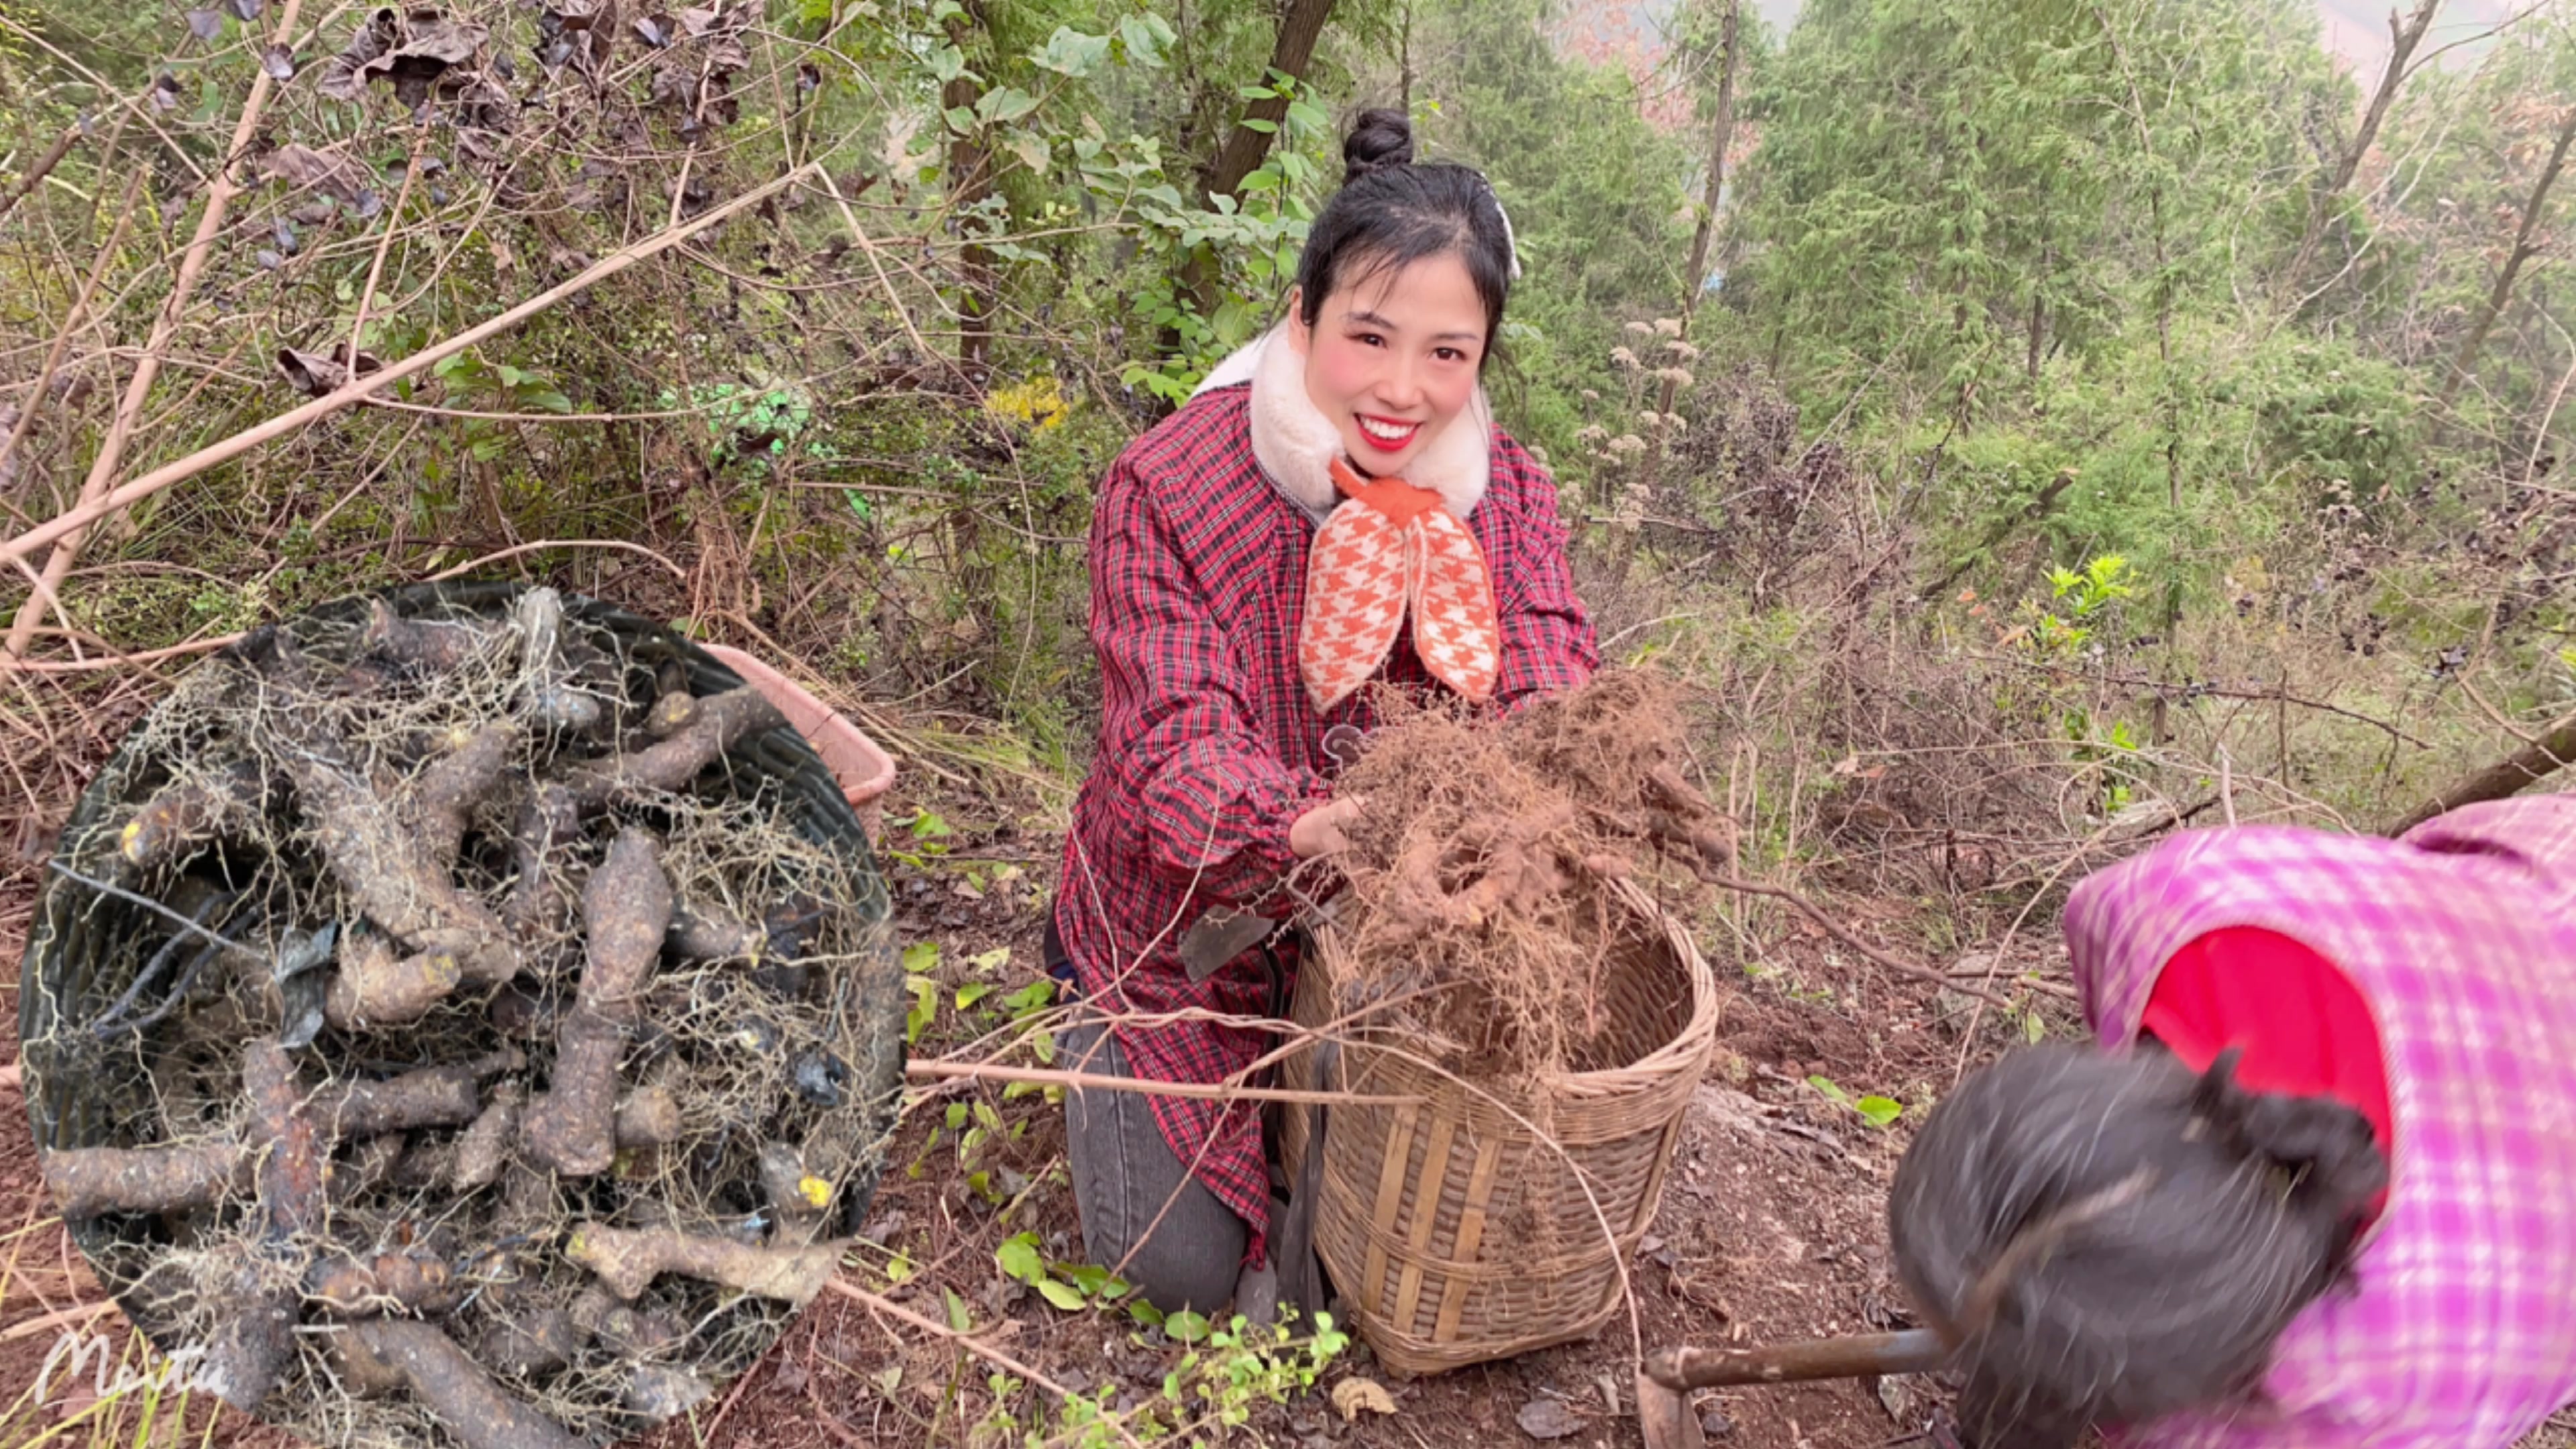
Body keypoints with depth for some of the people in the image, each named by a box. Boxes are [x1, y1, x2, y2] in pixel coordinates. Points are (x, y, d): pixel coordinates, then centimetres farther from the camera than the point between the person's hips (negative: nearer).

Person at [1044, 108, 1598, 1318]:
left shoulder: (1506, 491, -10)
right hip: (1184, 933, -3)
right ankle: (1099, 1049, 30)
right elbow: (1176, 749, -30)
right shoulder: (1168, 488, -22)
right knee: (1186, 1268, 2)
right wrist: (1317, 829, -51)